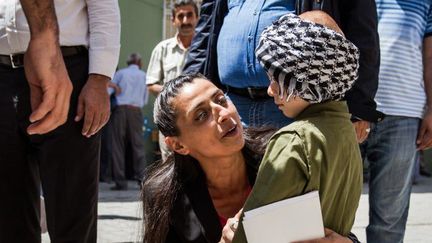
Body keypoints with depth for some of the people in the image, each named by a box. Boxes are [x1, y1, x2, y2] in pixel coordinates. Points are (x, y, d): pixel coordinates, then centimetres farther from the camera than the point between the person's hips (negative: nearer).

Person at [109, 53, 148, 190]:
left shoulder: (120, 73, 10)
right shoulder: (143, 76, 15)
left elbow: (107, 92, 0)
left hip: (120, 109, -1)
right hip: (136, 111, 1)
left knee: (118, 146, 1)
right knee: (138, 146, 3)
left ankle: (120, 182, -3)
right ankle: (141, 178, -10)